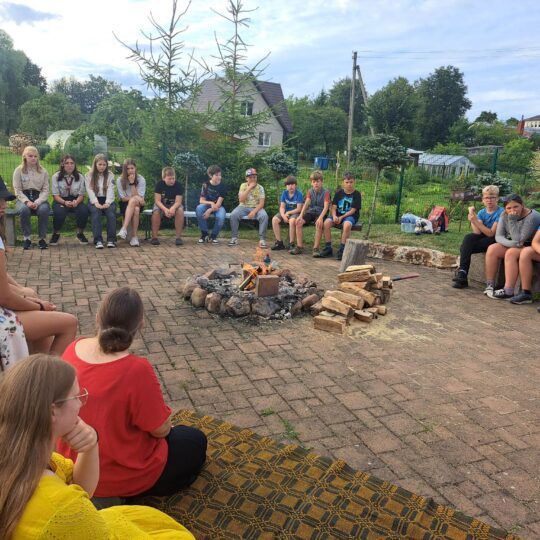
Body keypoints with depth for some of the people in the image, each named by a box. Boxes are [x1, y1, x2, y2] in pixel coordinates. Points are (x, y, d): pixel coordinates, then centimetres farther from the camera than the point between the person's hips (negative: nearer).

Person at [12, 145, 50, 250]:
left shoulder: (43, 172, 7)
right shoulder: (18, 171, 4)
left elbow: (45, 190, 1)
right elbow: (18, 190, -1)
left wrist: (37, 202, -17)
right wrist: (27, 202, -19)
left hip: (39, 198, 1)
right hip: (23, 198, 0)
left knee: (44, 210, -34)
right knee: (24, 209, -35)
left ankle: (42, 238, -18)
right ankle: (27, 238, -18)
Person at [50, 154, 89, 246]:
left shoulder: (80, 177, 4)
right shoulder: (56, 176, 0)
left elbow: (81, 195, 2)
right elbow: (55, 195, -5)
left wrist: (76, 202, -22)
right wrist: (65, 202, -25)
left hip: (76, 201, 2)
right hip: (61, 201, -1)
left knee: (84, 211, -31)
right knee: (59, 212, -36)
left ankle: (80, 233, -4)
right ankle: (56, 234, -6)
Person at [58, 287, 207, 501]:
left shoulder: (73, 349, -13)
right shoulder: (137, 370, -34)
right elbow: (161, 429, -21)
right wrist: (166, 424, 3)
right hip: (120, 478, -7)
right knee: (196, 442, 19)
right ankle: (144, 493, 10)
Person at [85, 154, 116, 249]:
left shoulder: (110, 175, 10)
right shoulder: (89, 175, 8)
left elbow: (110, 190, -2)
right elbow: (90, 191, -3)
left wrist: (107, 203, -19)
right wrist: (96, 203, -20)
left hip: (107, 200, 1)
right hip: (94, 200, -1)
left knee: (111, 212, -31)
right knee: (96, 212, -33)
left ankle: (111, 240, -32)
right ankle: (98, 240, -37)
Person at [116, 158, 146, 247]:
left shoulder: (141, 179, -4)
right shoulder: (120, 180, -2)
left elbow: (139, 198, -12)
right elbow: (122, 198, -6)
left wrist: (132, 183, -18)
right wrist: (136, 198, -20)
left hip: (138, 204, 1)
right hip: (124, 205, -1)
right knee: (135, 209, -37)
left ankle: (124, 229, -38)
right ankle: (134, 237, -39)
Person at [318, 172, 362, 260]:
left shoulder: (356, 194, -1)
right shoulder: (339, 193, 8)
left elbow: (352, 210, -7)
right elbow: (334, 207, 4)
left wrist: (341, 217, -18)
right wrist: (334, 216, -17)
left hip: (350, 216, -3)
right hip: (338, 215, 3)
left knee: (347, 224, -39)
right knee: (327, 222, -27)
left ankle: (342, 250, -29)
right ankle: (328, 249, -18)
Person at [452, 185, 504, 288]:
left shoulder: (501, 212, -9)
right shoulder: (481, 212, 7)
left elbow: (491, 233, -17)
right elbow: (478, 233, -8)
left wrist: (475, 221, -23)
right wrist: (472, 214, -15)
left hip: (495, 241, -5)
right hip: (483, 239, 5)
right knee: (468, 237, -25)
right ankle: (462, 273, -29)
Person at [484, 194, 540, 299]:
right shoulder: (504, 215, -1)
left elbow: (519, 240, -24)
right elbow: (498, 236, -7)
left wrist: (512, 221, -28)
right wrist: (510, 243, -27)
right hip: (510, 245, 6)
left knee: (511, 253, -35)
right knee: (492, 249, -22)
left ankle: (508, 291, -36)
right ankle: (489, 285, -19)